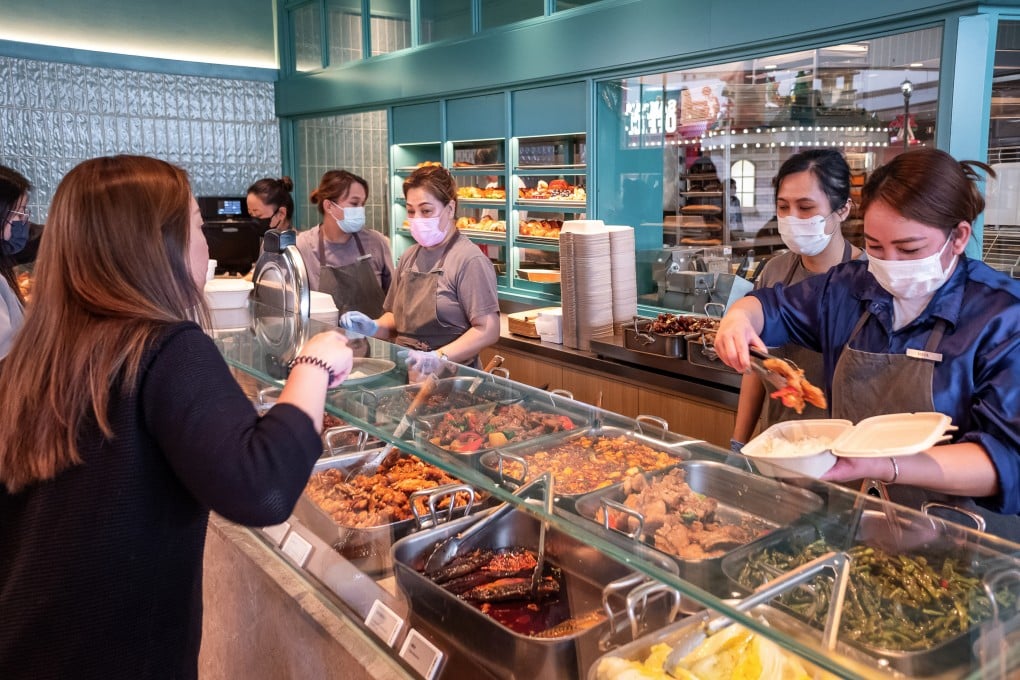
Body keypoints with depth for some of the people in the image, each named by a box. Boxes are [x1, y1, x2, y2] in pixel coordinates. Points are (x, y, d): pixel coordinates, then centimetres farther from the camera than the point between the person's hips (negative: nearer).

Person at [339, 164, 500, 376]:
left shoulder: (469, 260, -7)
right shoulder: (410, 257, 15)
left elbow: (488, 329, -12)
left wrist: (439, 357, -20)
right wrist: (374, 327, 4)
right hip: (405, 370, 6)